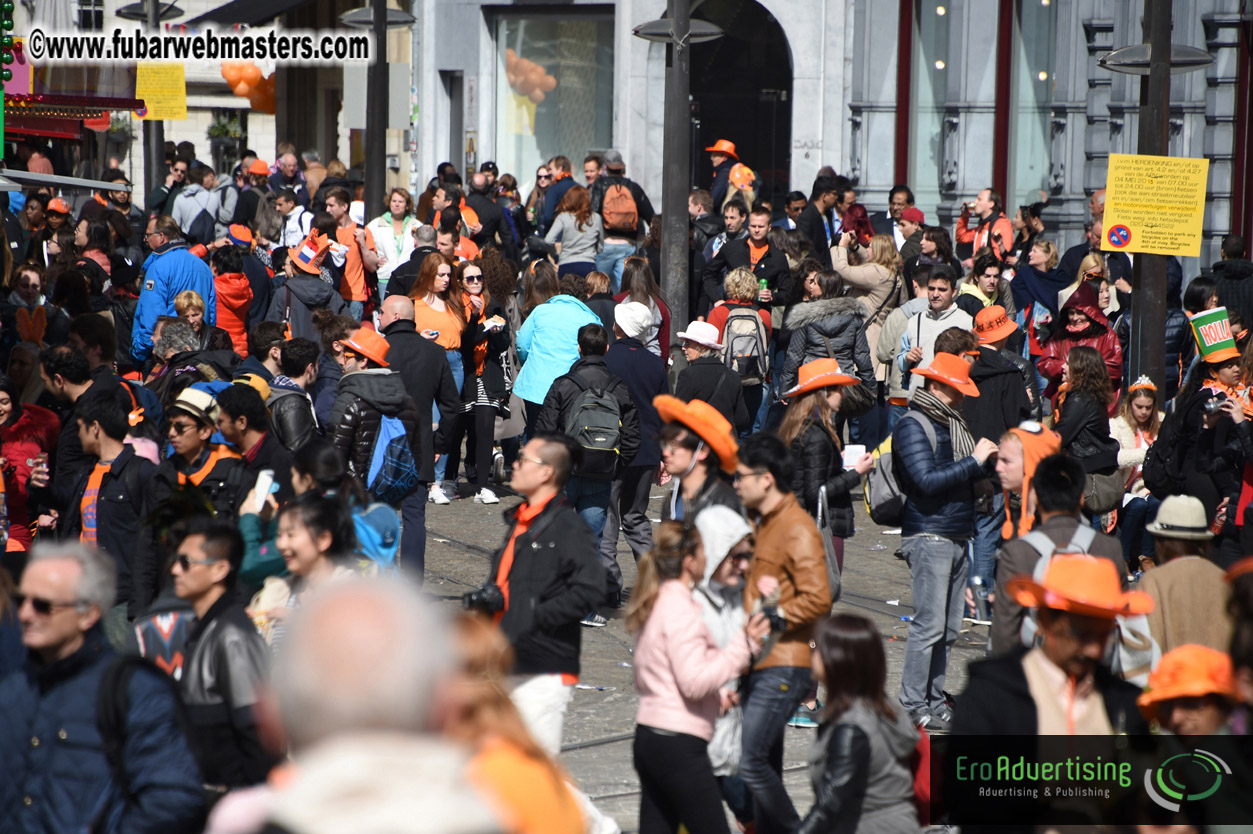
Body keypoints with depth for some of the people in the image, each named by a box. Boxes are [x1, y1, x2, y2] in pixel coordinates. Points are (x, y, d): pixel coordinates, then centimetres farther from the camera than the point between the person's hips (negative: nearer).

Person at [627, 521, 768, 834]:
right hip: (679, 743, -9)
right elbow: (694, 680, -20)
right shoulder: (681, 610, -16)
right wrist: (745, 644, -16)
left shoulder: (656, 603, 14)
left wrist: (715, 695, 12)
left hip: (648, 735, 9)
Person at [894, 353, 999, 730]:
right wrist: (974, 462, -17)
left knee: (948, 627, 9)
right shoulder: (912, 425, -9)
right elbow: (927, 480, -20)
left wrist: (987, 460, 4)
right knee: (929, 624, -9)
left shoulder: (953, 423, 17)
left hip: (957, 535, 8)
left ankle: (934, 700, 16)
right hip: (928, 535, -8)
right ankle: (914, 706, -3)